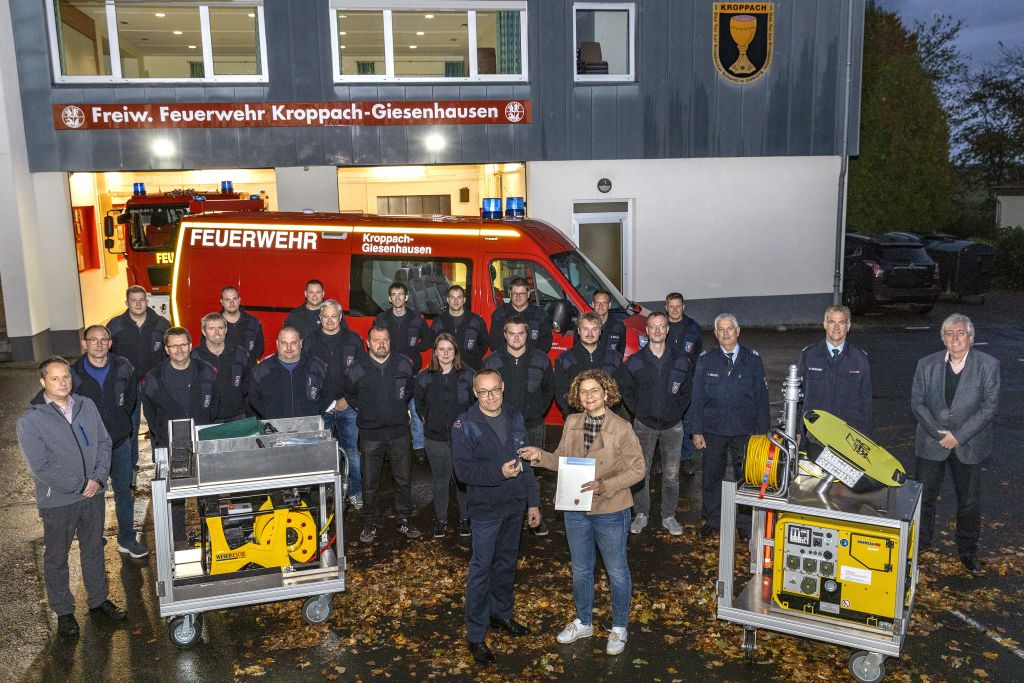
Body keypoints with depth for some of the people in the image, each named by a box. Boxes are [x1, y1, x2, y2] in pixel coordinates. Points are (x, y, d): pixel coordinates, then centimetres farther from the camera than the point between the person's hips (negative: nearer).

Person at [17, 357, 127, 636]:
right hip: (58, 501, -4)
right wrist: (80, 485, -16)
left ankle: (98, 600, 36)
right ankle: (64, 612, 29)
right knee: (56, 558, 12)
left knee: (94, 550, 19)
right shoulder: (30, 421, -14)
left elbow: (104, 442, 3)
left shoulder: (86, 406, -1)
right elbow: (41, 467, -17)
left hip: (93, 495, 4)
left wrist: (99, 478, -10)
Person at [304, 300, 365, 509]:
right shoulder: (310, 341, 3)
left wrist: (348, 399, -7)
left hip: (347, 406, 0)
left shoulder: (353, 340, 2)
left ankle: (355, 492, 14)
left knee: (351, 451, 4)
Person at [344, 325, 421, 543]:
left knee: (404, 480, 10)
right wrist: (364, 410, 6)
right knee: (370, 483, 7)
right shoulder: (357, 369, -6)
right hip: (370, 435, -1)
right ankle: (370, 524, 23)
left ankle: (404, 521, 26)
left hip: (400, 432, 1)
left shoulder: (403, 364, -2)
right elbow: (349, 394, 12)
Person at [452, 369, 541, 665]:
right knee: (481, 569, 1)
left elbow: (526, 462, 8)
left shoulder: (515, 418, 3)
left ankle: (502, 613, 38)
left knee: (507, 562, 19)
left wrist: (533, 502, 7)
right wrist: (499, 472, -28)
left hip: (515, 506, 5)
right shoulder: (465, 425, -12)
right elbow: (463, 469, -17)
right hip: (486, 509, -5)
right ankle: (475, 634, 12)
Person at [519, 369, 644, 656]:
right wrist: (540, 455, -12)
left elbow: (637, 470, -14)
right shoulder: (572, 423, -2)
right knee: (580, 570, 21)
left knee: (616, 572, 14)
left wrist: (604, 486, -24)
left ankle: (619, 628, 34)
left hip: (610, 511, -4)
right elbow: (562, 461, 6)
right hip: (576, 509, 5)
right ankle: (583, 622, 42)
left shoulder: (621, 428, -17)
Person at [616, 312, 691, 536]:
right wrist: (639, 412, -1)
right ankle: (641, 515, 18)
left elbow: (686, 392, 9)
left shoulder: (680, 362, 2)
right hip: (644, 425, -1)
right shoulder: (634, 362, -1)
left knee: (671, 473, 7)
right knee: (642, 471, 6)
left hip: (672, 425, 1)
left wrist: (677, 412, 0)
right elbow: (626, 391, 6)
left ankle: (669, 516, 20)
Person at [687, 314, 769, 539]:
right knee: (712, 477, 9)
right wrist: (696, 430, -3)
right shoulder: (706, 360, 0)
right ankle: (712, 521, 25)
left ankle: (744, 524, 24)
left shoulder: (752, 359, -1)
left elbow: (761, 397, 1)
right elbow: (697, 397, 1)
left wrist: (762, 431, -2)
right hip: (713, 430, 1)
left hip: (745, 431, 0)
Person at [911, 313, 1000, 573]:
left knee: (969, 501, 11)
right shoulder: (927, 365, -3)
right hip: (932, 443, 1)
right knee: (924, 496, 11)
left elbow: (990, 406, -12)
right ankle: (919, 544, 28)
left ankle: (967, 550, 31)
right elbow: (917, 403, -3)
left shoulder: (988, 365, -8)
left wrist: (959, 436, -17)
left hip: (969, 445, -1)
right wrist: (938, 433, -14)